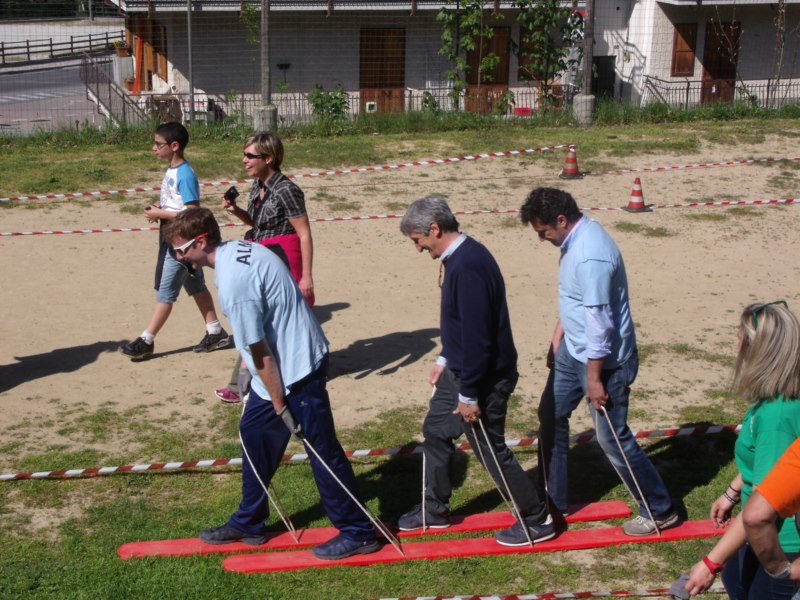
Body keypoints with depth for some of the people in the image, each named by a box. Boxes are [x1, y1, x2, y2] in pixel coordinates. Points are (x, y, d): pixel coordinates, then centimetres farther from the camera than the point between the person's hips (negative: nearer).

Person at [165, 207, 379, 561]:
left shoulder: (233, 282, -26)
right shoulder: (241, 248, 3)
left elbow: (260, 352, -21)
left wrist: (279, 403, -12)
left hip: (293, 369, -10)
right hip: (286, 359, 10)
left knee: (322, 450, 1)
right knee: (254, 433, 18)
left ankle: (357, 533, 14)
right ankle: (248, 524, 32)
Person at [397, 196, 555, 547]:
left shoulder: (467, 266, -28)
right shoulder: (459, 257, 5)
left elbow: (477, 336, -27)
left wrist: (469, 395, -22)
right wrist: (445, 360, 20)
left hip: (484, 377, -10)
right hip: (460, 370, 10)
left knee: (490, 450, 2)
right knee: (435, 431, 19)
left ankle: (537, 521, 18)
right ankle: (435, 510, 35)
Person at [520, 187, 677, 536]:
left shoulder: (590, 256, -29)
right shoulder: (577, 238, 2)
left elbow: (599, 321, -27)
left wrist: (594, 378, -22)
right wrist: (560, 331, 18)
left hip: (604, 357, -10)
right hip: (575, 349, 10)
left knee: (612, 438, 0)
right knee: (551, 414, 18)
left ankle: (659, 512, 16)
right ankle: (553, 499, 33)